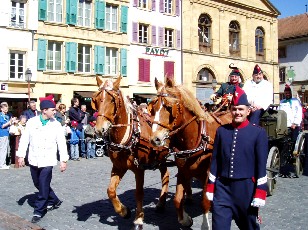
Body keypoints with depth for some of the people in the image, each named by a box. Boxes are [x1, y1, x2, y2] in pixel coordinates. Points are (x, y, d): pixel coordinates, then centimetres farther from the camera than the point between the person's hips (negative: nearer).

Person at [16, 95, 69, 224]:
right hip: (34, 160, 3)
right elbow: (24, 140, 2)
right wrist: (21, 156, -1)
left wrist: (63, 160, -7)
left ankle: (38, 211, 9)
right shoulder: (31, 122, -2)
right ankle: (54, 201, 34)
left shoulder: (56, 125, -5)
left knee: (43, 186, -4)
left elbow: (61, 143, -4)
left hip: (47, 161, -3)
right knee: (38, 184, 15)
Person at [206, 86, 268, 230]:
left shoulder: (259, 133, -4)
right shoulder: (221, 131, 5)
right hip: (222, 187, 2)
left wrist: (260, 193, -10)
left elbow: (261, 165, -6)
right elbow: (215, 160, 8)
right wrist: (210, 188, 6)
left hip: (246, 188, -2)